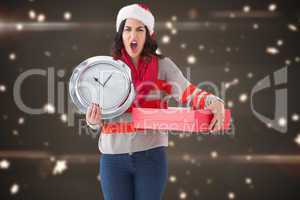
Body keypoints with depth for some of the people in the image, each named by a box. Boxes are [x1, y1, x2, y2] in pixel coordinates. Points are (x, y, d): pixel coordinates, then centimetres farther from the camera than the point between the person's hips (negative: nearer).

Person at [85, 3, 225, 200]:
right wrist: (94, 121, -15)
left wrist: (215, 103, -32)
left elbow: (188, 91, -12)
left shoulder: (162, 65, 0)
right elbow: (98, 113, 9)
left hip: (151, 156, -1)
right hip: (113, 157, 2)